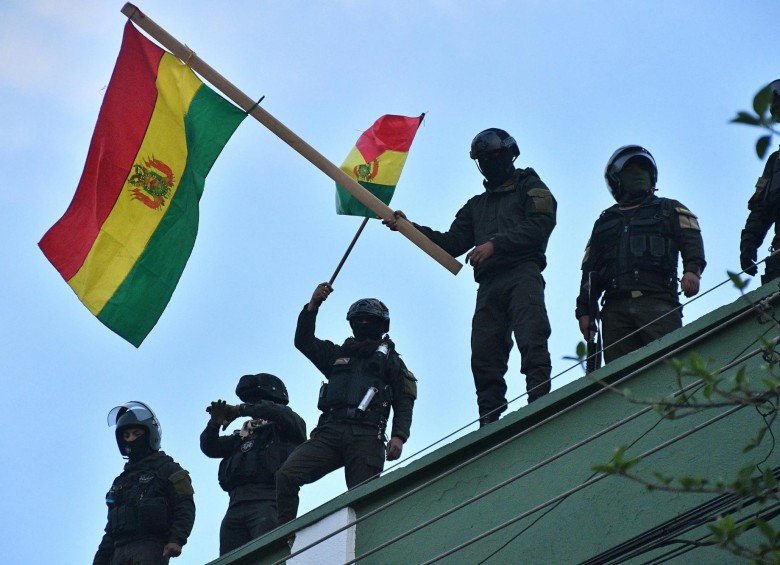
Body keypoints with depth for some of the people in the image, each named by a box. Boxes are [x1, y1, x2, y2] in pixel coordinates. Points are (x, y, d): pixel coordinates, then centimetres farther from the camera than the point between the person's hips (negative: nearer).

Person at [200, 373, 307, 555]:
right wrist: (214, 424, 4)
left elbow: (277, 411, -5)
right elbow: (210, 447, 25)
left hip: (268, 501, -6)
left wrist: (240, 410, -2)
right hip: (237, 504, 6)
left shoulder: (285, 428, 17)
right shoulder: (244, 435, 33)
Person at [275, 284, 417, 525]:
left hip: (366, 436, -3)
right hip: (329, 432, 3)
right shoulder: (338, 354, 31)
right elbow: (303, 341, 19)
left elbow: (404, 403, 9)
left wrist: (399, 436, -9)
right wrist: (313, 305, 5)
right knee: (286, 475, -19)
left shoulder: (391, 360, 21)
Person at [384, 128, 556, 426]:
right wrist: (410, 227, 13)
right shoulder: (477, 205, 32)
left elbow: (540, 225, -4)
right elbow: (451, 244, 25)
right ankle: (489, 424, -11)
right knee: (484, 355, -7)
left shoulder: (530, 187, 14)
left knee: (531, 340, -22)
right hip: (489, 284, 6)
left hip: (522, 274, -6)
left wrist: (495, 244, -12)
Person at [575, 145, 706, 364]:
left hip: (657, 303, -3)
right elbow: (590, 270, 25)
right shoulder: (605, 222, 30)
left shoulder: (670, 210, 23)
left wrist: (692, 269, -16)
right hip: (615, 308, 3)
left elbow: (690, 240, 5)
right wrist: (584, 310, 11)